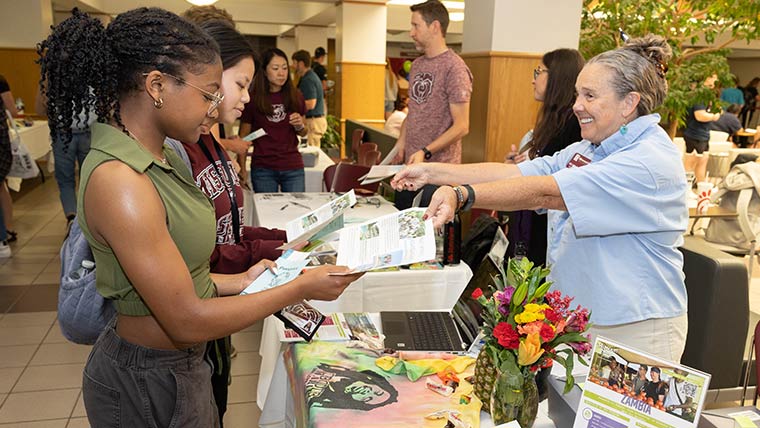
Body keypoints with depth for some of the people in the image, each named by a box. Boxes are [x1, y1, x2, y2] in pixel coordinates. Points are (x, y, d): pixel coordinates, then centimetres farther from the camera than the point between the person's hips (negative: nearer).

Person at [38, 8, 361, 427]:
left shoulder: (158, 158, 0)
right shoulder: (118, 182, -28)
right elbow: (188, 322, -26)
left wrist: (236, 281, 2)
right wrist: (301, 288, -20)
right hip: (147, 385, -8)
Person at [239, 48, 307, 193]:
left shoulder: (295, 98, 2)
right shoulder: (253, 100, -3)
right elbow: (243, 138, 1)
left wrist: (299, 126, -8)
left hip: (293, 167, 2)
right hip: (263, 170, -2)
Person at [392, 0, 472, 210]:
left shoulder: (454, 68, -13)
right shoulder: (417, 65, 12)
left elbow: (461, 126, -17)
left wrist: (425, 152, -24)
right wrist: (401, 143, 5)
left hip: (438, 170, -7)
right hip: (410, 166, 8)